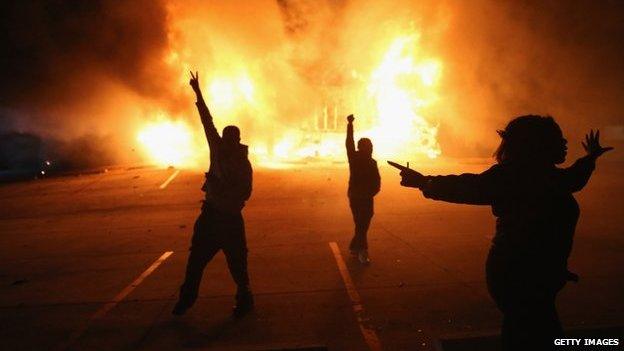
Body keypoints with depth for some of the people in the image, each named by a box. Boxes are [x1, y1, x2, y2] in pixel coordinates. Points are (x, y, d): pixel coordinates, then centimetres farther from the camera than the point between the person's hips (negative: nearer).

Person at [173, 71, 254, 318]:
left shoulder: (242, 163, -7)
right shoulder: (219, 151, 4)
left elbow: (244, 194, -8)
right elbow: (207, 122, 6)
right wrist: (198, 92, 10)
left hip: (230, 218, -5)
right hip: (211, 214, 5)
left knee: (237, 263, 1)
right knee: (196, 258, 11)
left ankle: (244, 300, 17)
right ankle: (187, 298, 25)